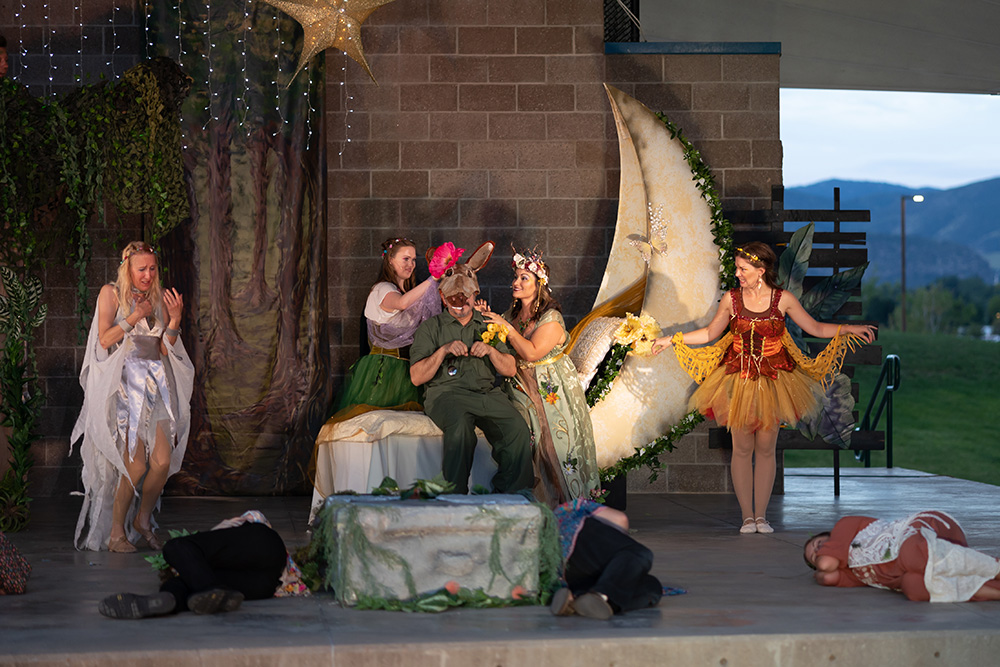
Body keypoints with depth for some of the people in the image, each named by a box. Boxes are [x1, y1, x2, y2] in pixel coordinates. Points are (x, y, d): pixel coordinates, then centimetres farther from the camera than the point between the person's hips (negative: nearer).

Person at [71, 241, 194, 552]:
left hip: (155, 383, 5)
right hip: (124, 383, -5)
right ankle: (116, 533, 3)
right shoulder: (111, 293, 2)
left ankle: (143, 520, 18)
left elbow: (165, 349, 10)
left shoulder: (159, 297, 14)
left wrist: (174, 320, -5)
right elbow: (104, 340, -6)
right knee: (136, 465, -12)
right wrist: (134, 317, -13)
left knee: (163, 461, -6)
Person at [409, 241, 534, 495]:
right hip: (446, 392, -3)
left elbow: (510, 370, 16)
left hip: (487, 391, 3)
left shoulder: (488, 325, 23)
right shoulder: (430, 327, 14)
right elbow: (417, 377, 4)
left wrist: (490, 350, -3)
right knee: (460, 425, -38)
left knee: (517, 428, -28)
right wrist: (443, 351, -9)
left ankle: (512, 494, -20)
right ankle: (455, 495, -33)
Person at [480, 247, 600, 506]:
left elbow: (532, 352, -20)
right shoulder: (512, 314, 11)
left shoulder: (551, 319, -9)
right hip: (520, 386, 5)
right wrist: (488, 319, 0)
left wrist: (505, 326, -17)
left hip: (550, 390, -5)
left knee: (556, 442, -12)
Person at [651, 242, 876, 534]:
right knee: (742, 448, 0)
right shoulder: (731, 298, -2)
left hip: (772, 381, -1)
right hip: (738, 379, 1)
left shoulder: (783, 299, -5)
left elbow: (815, 328, 4)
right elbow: (710, 333, 11)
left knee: (766, 448, 3)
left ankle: (761, 515, 13)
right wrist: (672, 340, 9)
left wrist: (849, 329, -7)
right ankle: (747, 516, 8)